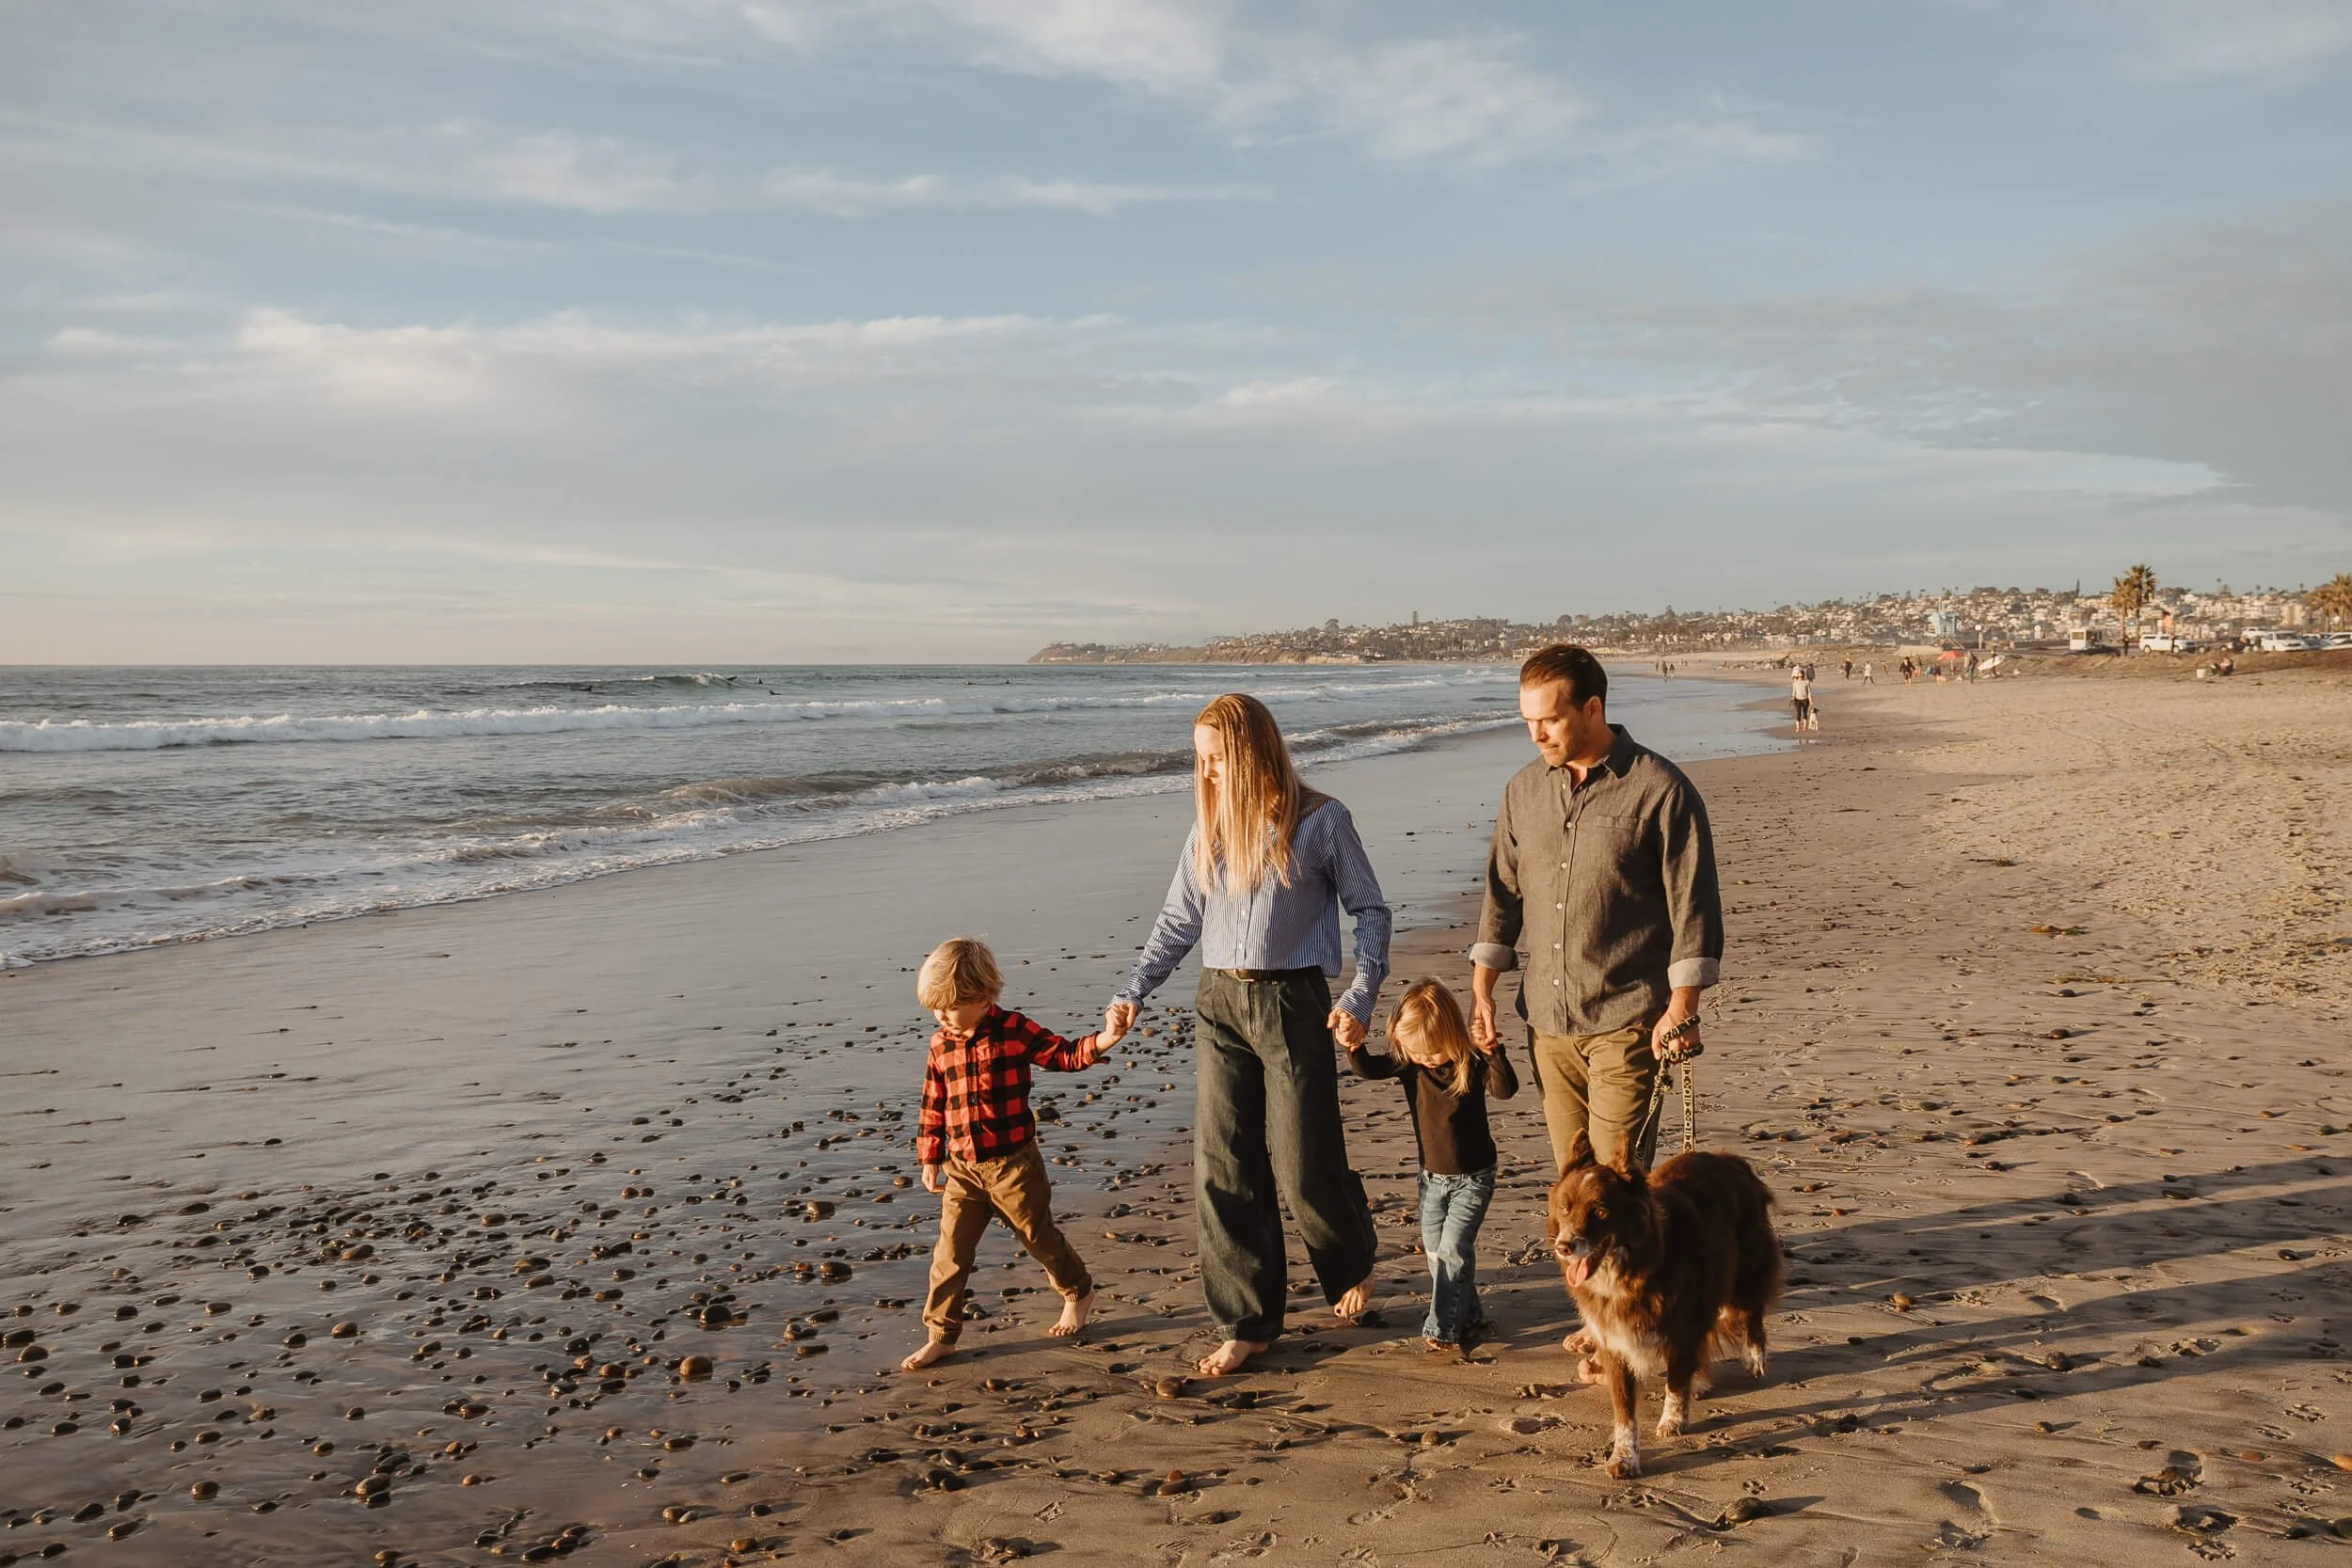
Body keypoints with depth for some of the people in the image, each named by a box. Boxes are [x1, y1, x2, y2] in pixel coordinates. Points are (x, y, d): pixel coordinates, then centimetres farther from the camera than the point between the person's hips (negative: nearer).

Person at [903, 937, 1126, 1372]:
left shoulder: (1014, 1030, -10)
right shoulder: (941, 1045, 2)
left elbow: (1064, 1054, -8)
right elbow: (933, 1106, 11)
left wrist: (1104, 1040, -26)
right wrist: (930, 1158, 13)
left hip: (1013, 1163, -3)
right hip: (962, 1169, 3)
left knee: (1040, 1236, 12)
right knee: (950, 1253, 1)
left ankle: (1079, 1292, 38)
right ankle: (941, 1336, 11)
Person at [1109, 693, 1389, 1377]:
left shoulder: (1321, 821, -3)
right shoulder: (1210, 827, 10)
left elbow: (1370, 910, 1)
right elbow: (1178, 920, 15)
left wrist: (1360, 999, -9)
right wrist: (1132, 992, 5)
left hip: (1292, 1002, -4)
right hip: (1219, 1004, 4)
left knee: (1304, 1166, 0)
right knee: (1223, 1168, 1)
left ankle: (1353, 1264, 32)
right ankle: (1247, 1324, 12)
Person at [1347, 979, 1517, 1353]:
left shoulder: (1472, 1062, -18)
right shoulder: (1408, 1062, -9)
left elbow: (1505, 1089, -30)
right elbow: (1368, 1068, -17)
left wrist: (1493, 1053, -43)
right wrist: (1355, 1047, -36)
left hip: (1472, 1177, -5)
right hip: (1432, 1176, 5)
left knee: (1453, 1248, -12)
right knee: (1435, 1251, 11)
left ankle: (1443, 1329, -4)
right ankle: (1468, 1317, 26)